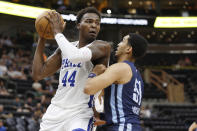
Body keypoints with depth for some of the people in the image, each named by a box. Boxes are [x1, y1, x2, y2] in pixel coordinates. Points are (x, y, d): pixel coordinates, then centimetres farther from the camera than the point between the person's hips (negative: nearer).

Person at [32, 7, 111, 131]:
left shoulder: (103, 47, -9)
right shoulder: (66, 48, 12)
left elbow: (75, 56, -29)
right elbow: (38, 75, 9)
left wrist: (57, 32, -15)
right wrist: (42, 38, 6)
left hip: (80, 114, -6)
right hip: (55, 111, 6)